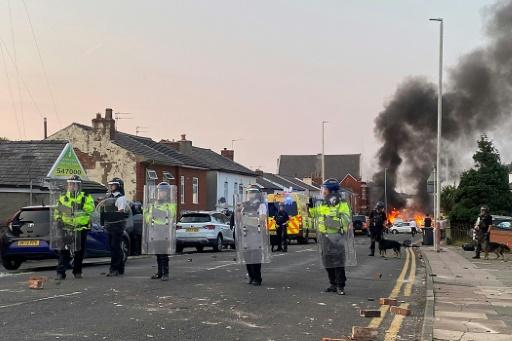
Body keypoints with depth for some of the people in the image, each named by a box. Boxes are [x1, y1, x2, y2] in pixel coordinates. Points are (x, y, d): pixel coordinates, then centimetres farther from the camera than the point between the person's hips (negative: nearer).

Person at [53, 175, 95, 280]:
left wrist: (81, 206, -30)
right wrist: (58, 219, 0)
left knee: (79, 252, 8)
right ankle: (61, 273, -4)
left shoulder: (85, 197, 3)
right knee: (64, 251, -6)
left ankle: (77, 272, 19)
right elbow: (57, 211, 18)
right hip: (66, 229, 1)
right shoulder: (62, 198, 12)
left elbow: (91, 208, -14)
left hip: (81, 229, -1)